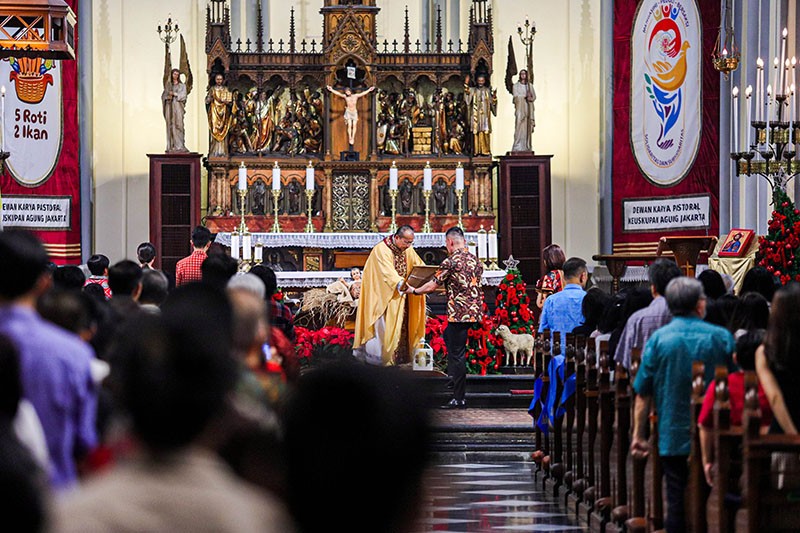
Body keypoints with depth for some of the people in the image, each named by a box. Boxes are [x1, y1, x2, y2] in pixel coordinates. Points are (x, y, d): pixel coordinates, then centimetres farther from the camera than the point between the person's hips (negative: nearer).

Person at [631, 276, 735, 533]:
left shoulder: (658, 339, -3)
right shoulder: (721, 337, -2)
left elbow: (643, 393, -1)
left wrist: (639, 435, 7)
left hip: (672, 437, 0)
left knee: (677, 503, 4)